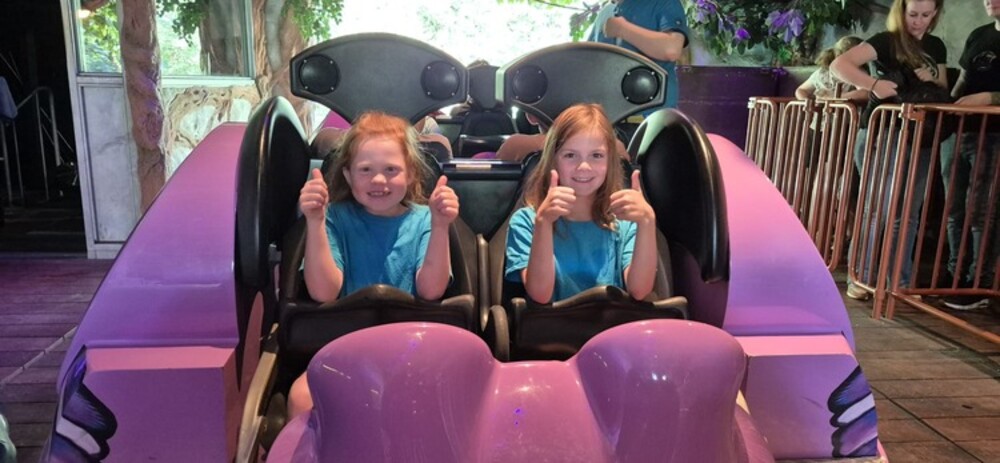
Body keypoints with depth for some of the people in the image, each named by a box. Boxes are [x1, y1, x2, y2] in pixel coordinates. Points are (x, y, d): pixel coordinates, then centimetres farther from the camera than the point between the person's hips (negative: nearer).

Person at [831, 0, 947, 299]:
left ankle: (901, 282, 17)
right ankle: (859, 279, 2)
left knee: (909, 213, 9)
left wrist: (934, 76, 0)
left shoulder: (935, 46, 13)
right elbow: (839, 65, -21)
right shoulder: (886, 41, -8)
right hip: (880, 134, -7)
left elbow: (943, 90, 21)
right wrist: (874, 83, -33)